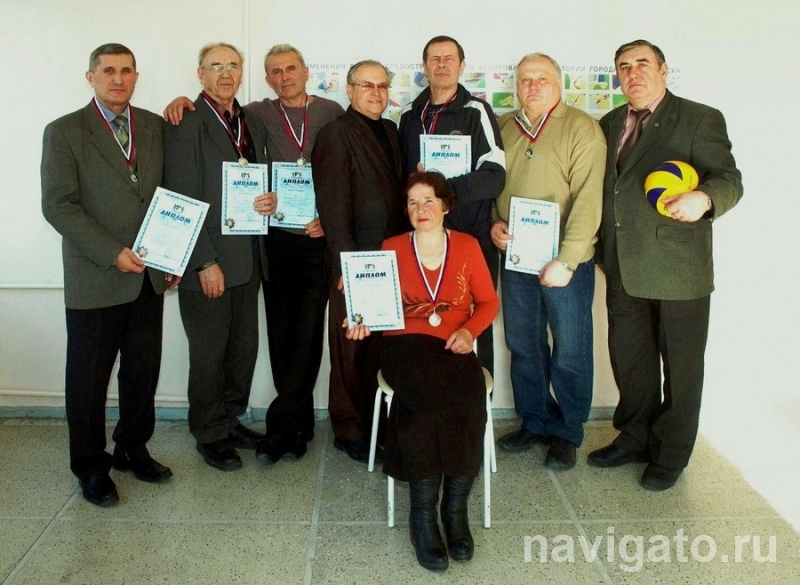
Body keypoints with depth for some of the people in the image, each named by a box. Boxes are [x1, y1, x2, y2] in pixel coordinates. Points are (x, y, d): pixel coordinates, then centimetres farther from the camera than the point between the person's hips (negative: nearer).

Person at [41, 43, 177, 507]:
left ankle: (133, 448, 31)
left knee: (144, 369, 11)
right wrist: (112, 254, -16)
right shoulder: (64, 132, -3)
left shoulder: (154, 127, 9)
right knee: (89, 377, 7)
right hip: (95, 278, -4)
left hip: (150, 274, 4)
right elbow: (58, 205, -9)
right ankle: (90, 465, 23)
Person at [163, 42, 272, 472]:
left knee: (244, 347, 14)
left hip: (247, 258, 7)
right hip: (207, 262, -6)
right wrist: (205, 263, -16)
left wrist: (270, 200, -3)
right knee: (209, 353, 6)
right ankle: (210, 435, 23)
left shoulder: (253, 125, 12)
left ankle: (231, 419, 33)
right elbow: (183, 201, -13)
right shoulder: (186, 125, -9)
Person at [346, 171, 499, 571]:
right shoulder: (391, 248, 10)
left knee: (468, 403, -31)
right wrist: (363, 321, -17)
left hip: (454, 348, 1)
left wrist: (469, 331, -7)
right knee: (432, 401, -33)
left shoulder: (468, 246, 11)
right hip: (405, 346, -1)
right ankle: (423, 515, -18)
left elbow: (488, 302, 12)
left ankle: (455, 509, -13)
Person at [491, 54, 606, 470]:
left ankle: (566, 433, 22)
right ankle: (533, 422, 30)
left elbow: (587, 198, -14)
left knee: (569, 353, 5)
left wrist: (566, 260, -20)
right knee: (523, 346, 13)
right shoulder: (503, 128, 9)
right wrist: (494, 222, -3)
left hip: (564, 263, -5)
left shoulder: (581, 128, -7)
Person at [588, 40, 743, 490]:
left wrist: (704, 198, -33)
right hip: (624, 269, 6)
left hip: (678, 268, -5)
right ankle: (636, 439, 35)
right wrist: (600, 249, 5)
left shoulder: (700, 119, -4)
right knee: (629, 360, 16)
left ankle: (671, 455, 23)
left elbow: (728, 179, -11)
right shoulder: (609, 124, 14)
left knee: (680, 365, 6)